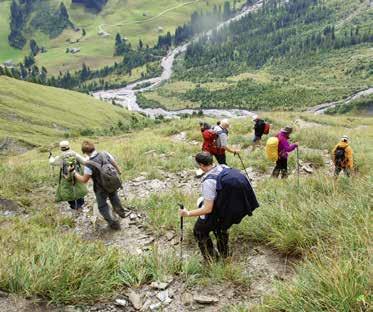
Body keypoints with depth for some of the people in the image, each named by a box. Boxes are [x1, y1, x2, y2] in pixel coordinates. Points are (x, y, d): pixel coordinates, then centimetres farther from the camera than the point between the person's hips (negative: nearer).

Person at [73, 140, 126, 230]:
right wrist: (118, 172, 19)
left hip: (101, 189, -5)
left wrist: (75, 173, -7)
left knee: (102, 206, 19)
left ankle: (113, 223, 20)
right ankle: (121, 211, 54)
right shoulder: (105, 154, -15)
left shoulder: (89, 164, -28)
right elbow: (115, 164, -1)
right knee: (114, 196, 35)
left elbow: (84, 180, -21)